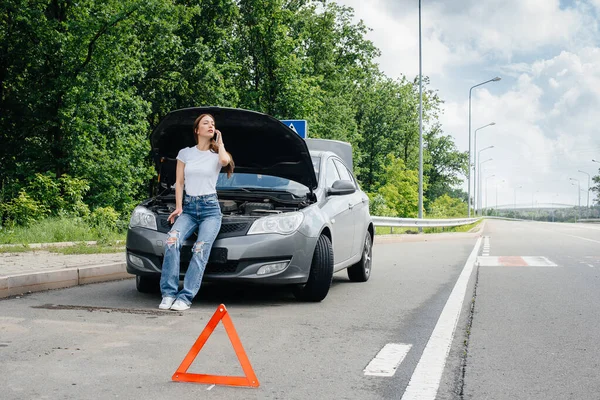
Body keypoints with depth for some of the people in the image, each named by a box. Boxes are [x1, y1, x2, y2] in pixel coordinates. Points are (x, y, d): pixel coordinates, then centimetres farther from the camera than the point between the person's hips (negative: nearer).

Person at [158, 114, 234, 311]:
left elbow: (225, 160, -19)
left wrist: (219, 141, -1)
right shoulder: (185, 153, 12)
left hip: (210, 207, -1)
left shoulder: (216, 154, 6)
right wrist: (178, 207, 2)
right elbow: (179, 182, 13)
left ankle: (186, 297, -19)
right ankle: (169, 293, -20)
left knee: (200, 250, -19)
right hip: (188, 206, 1)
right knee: (171, 242, -23)